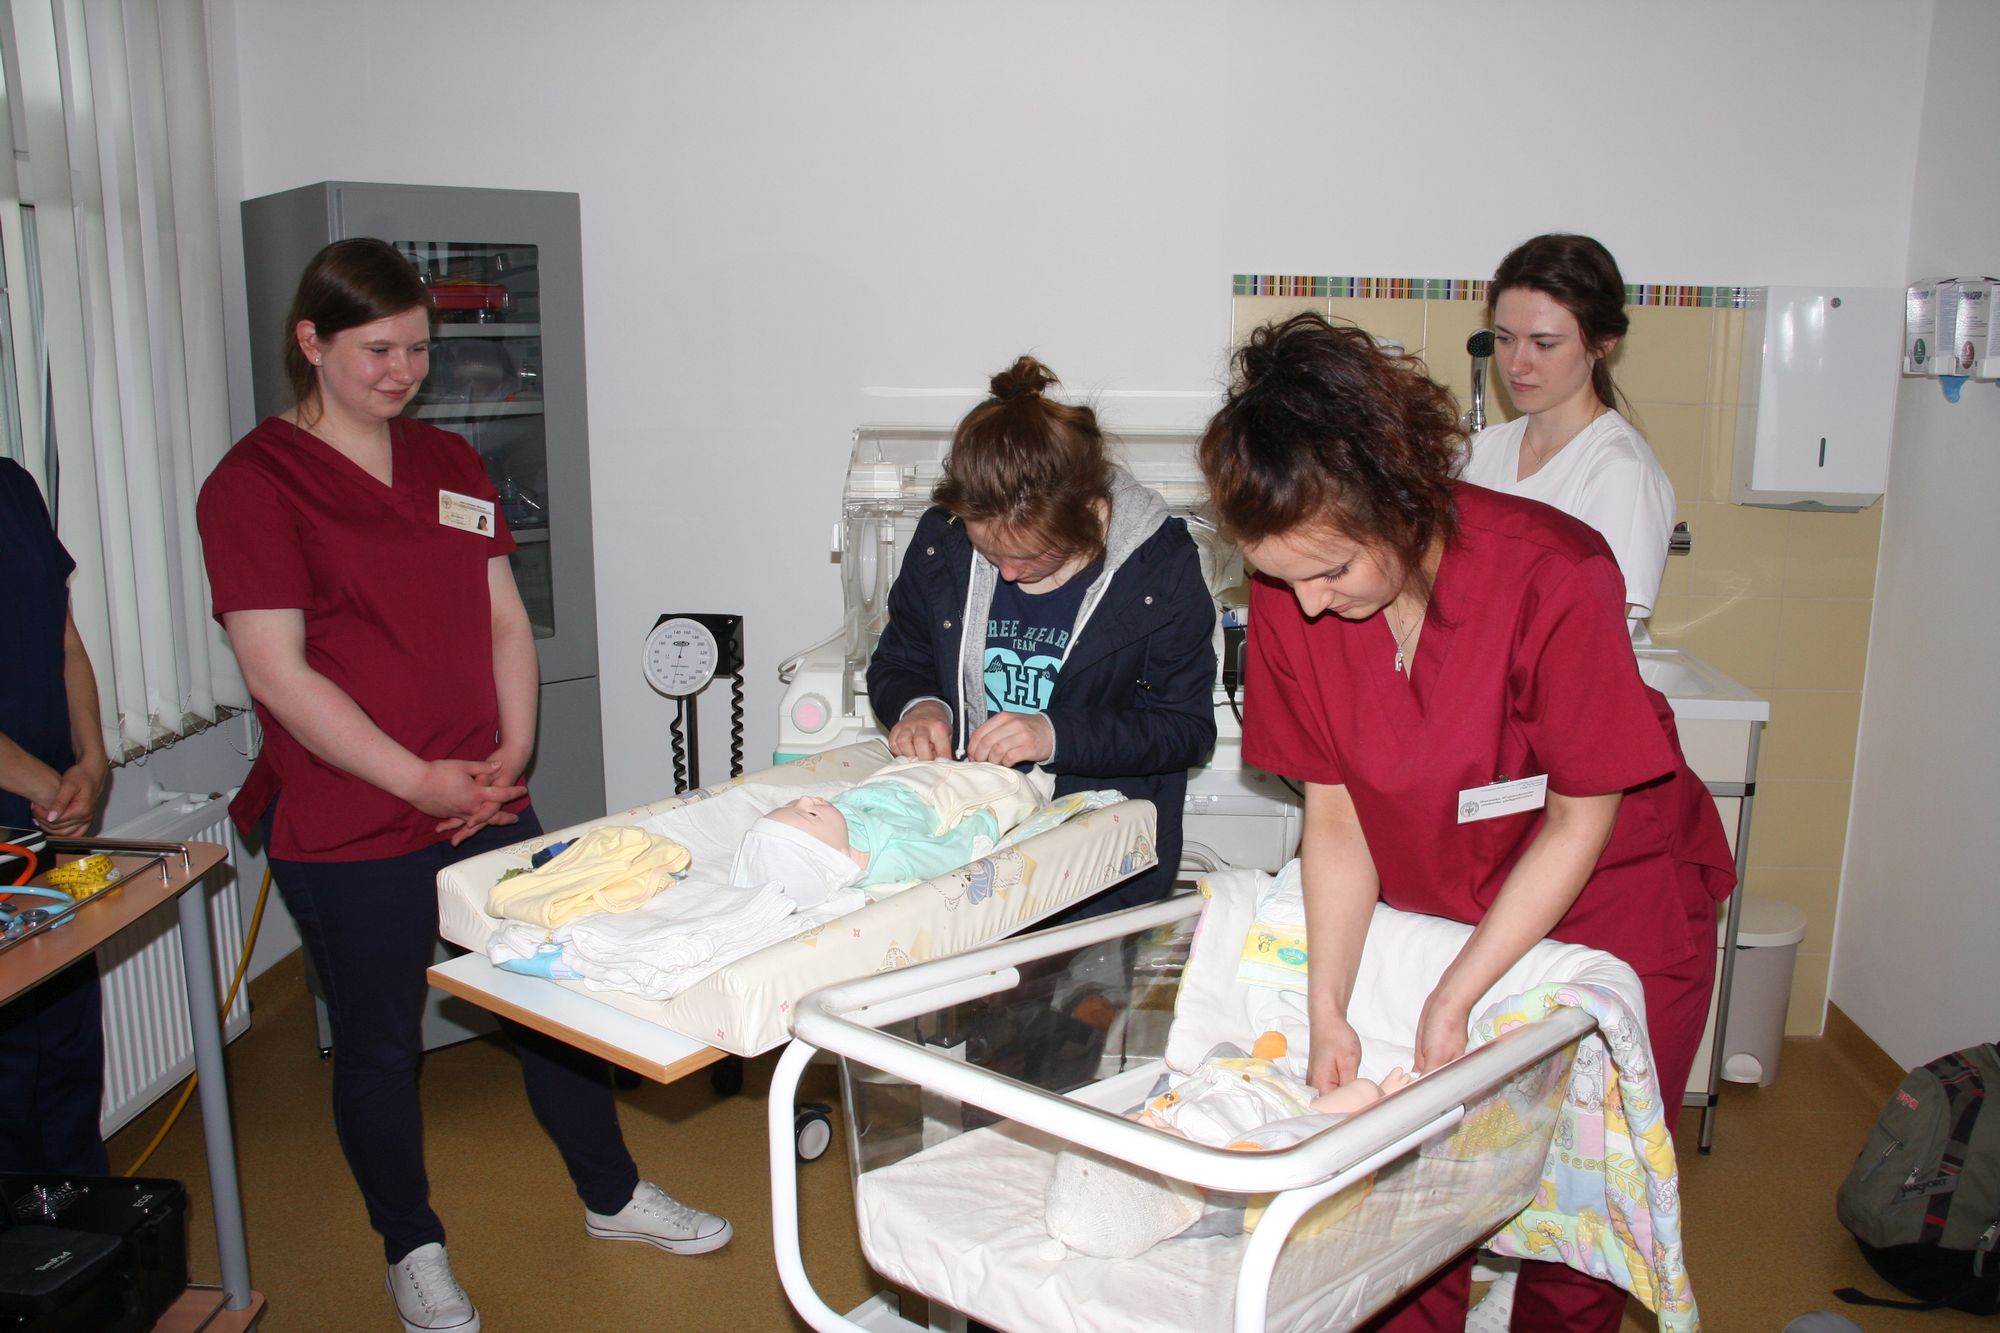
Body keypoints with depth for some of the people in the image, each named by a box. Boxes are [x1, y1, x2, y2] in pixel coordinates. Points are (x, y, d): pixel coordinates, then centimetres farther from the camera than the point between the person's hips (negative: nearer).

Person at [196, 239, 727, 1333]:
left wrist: (511, 755, -3)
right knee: (379, 1044, 11)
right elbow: (277, 672, -15)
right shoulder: (254, 482, -9)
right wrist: (420, 779, -17)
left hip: (487, 806, 6)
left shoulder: (449, 464, 11)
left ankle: (612, 1196, 35)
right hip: (349, 828, -5)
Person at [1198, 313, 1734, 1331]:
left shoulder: (1555, 577, -30)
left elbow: (1582, 818, -19)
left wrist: (1454, 997, -20)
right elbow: (1334, 810, -10)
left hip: (1611, 917, -2)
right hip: (1431, 912, 3)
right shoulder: (1290, 592, -17)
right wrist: (1326, 1011, -15)